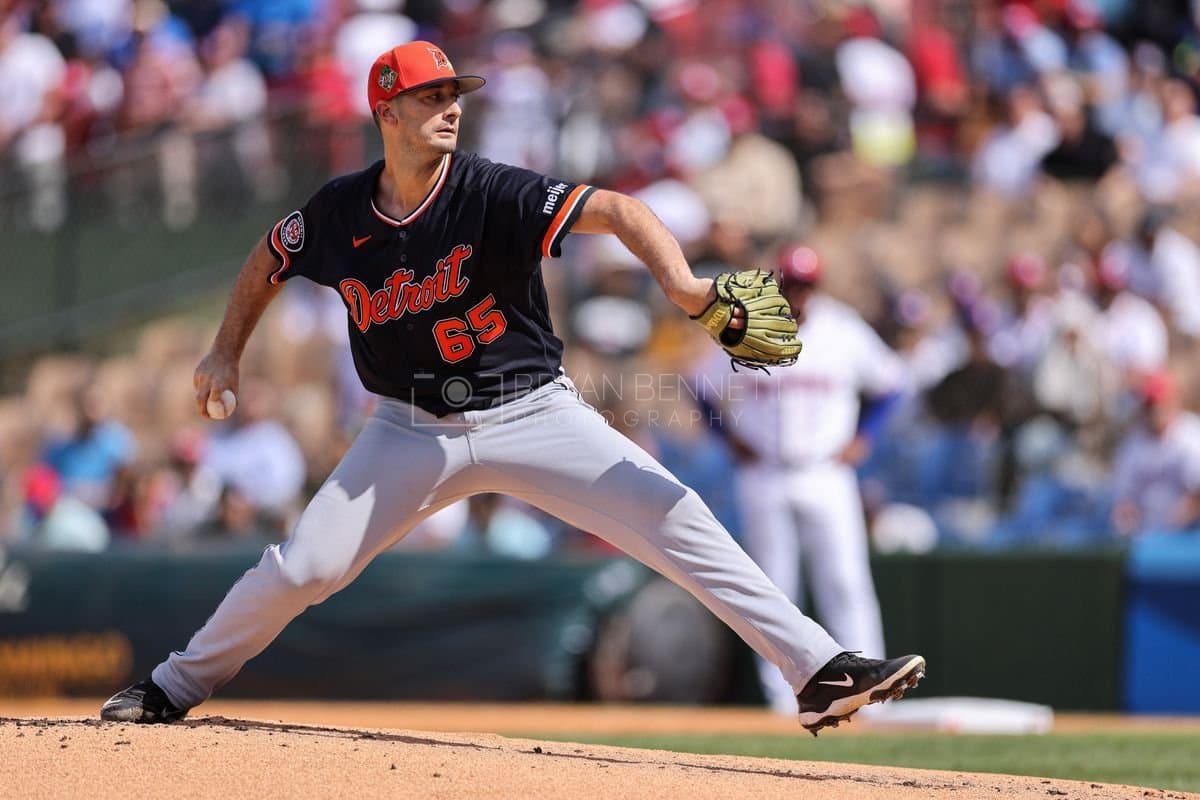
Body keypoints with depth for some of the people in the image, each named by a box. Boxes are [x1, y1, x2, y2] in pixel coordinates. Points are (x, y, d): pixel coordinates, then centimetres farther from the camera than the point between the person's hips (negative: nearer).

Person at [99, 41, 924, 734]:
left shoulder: (493, 194, -17)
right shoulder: (339, 212, -6)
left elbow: (614, 209, -29)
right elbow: (270, 257, 16)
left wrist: (681, 282, -45)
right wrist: (227, 352, 12)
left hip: (532, 414, -2)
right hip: (413, 432, 2)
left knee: (679, 522, -16)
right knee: (302, 569, -5)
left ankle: (820, 668, -16)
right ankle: (174, 688, 17)